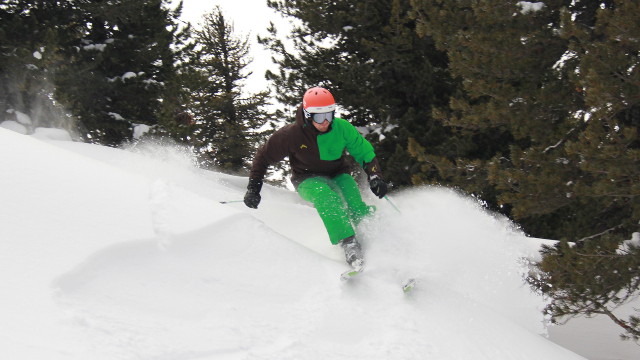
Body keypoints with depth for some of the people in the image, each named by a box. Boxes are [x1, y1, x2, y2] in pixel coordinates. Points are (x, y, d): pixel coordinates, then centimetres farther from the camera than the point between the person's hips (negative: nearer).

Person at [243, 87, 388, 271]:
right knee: (324, 193, -39)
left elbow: (365, 152, -1)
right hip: (309, 180, -2)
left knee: (356, 206, -31)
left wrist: (375, 176, -17)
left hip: (338, 175, 2)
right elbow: (263, 157, -4)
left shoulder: (342, 128, -13)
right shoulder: (291, 134, -17)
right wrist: (253, 188, -7)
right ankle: (348, 244, -46)